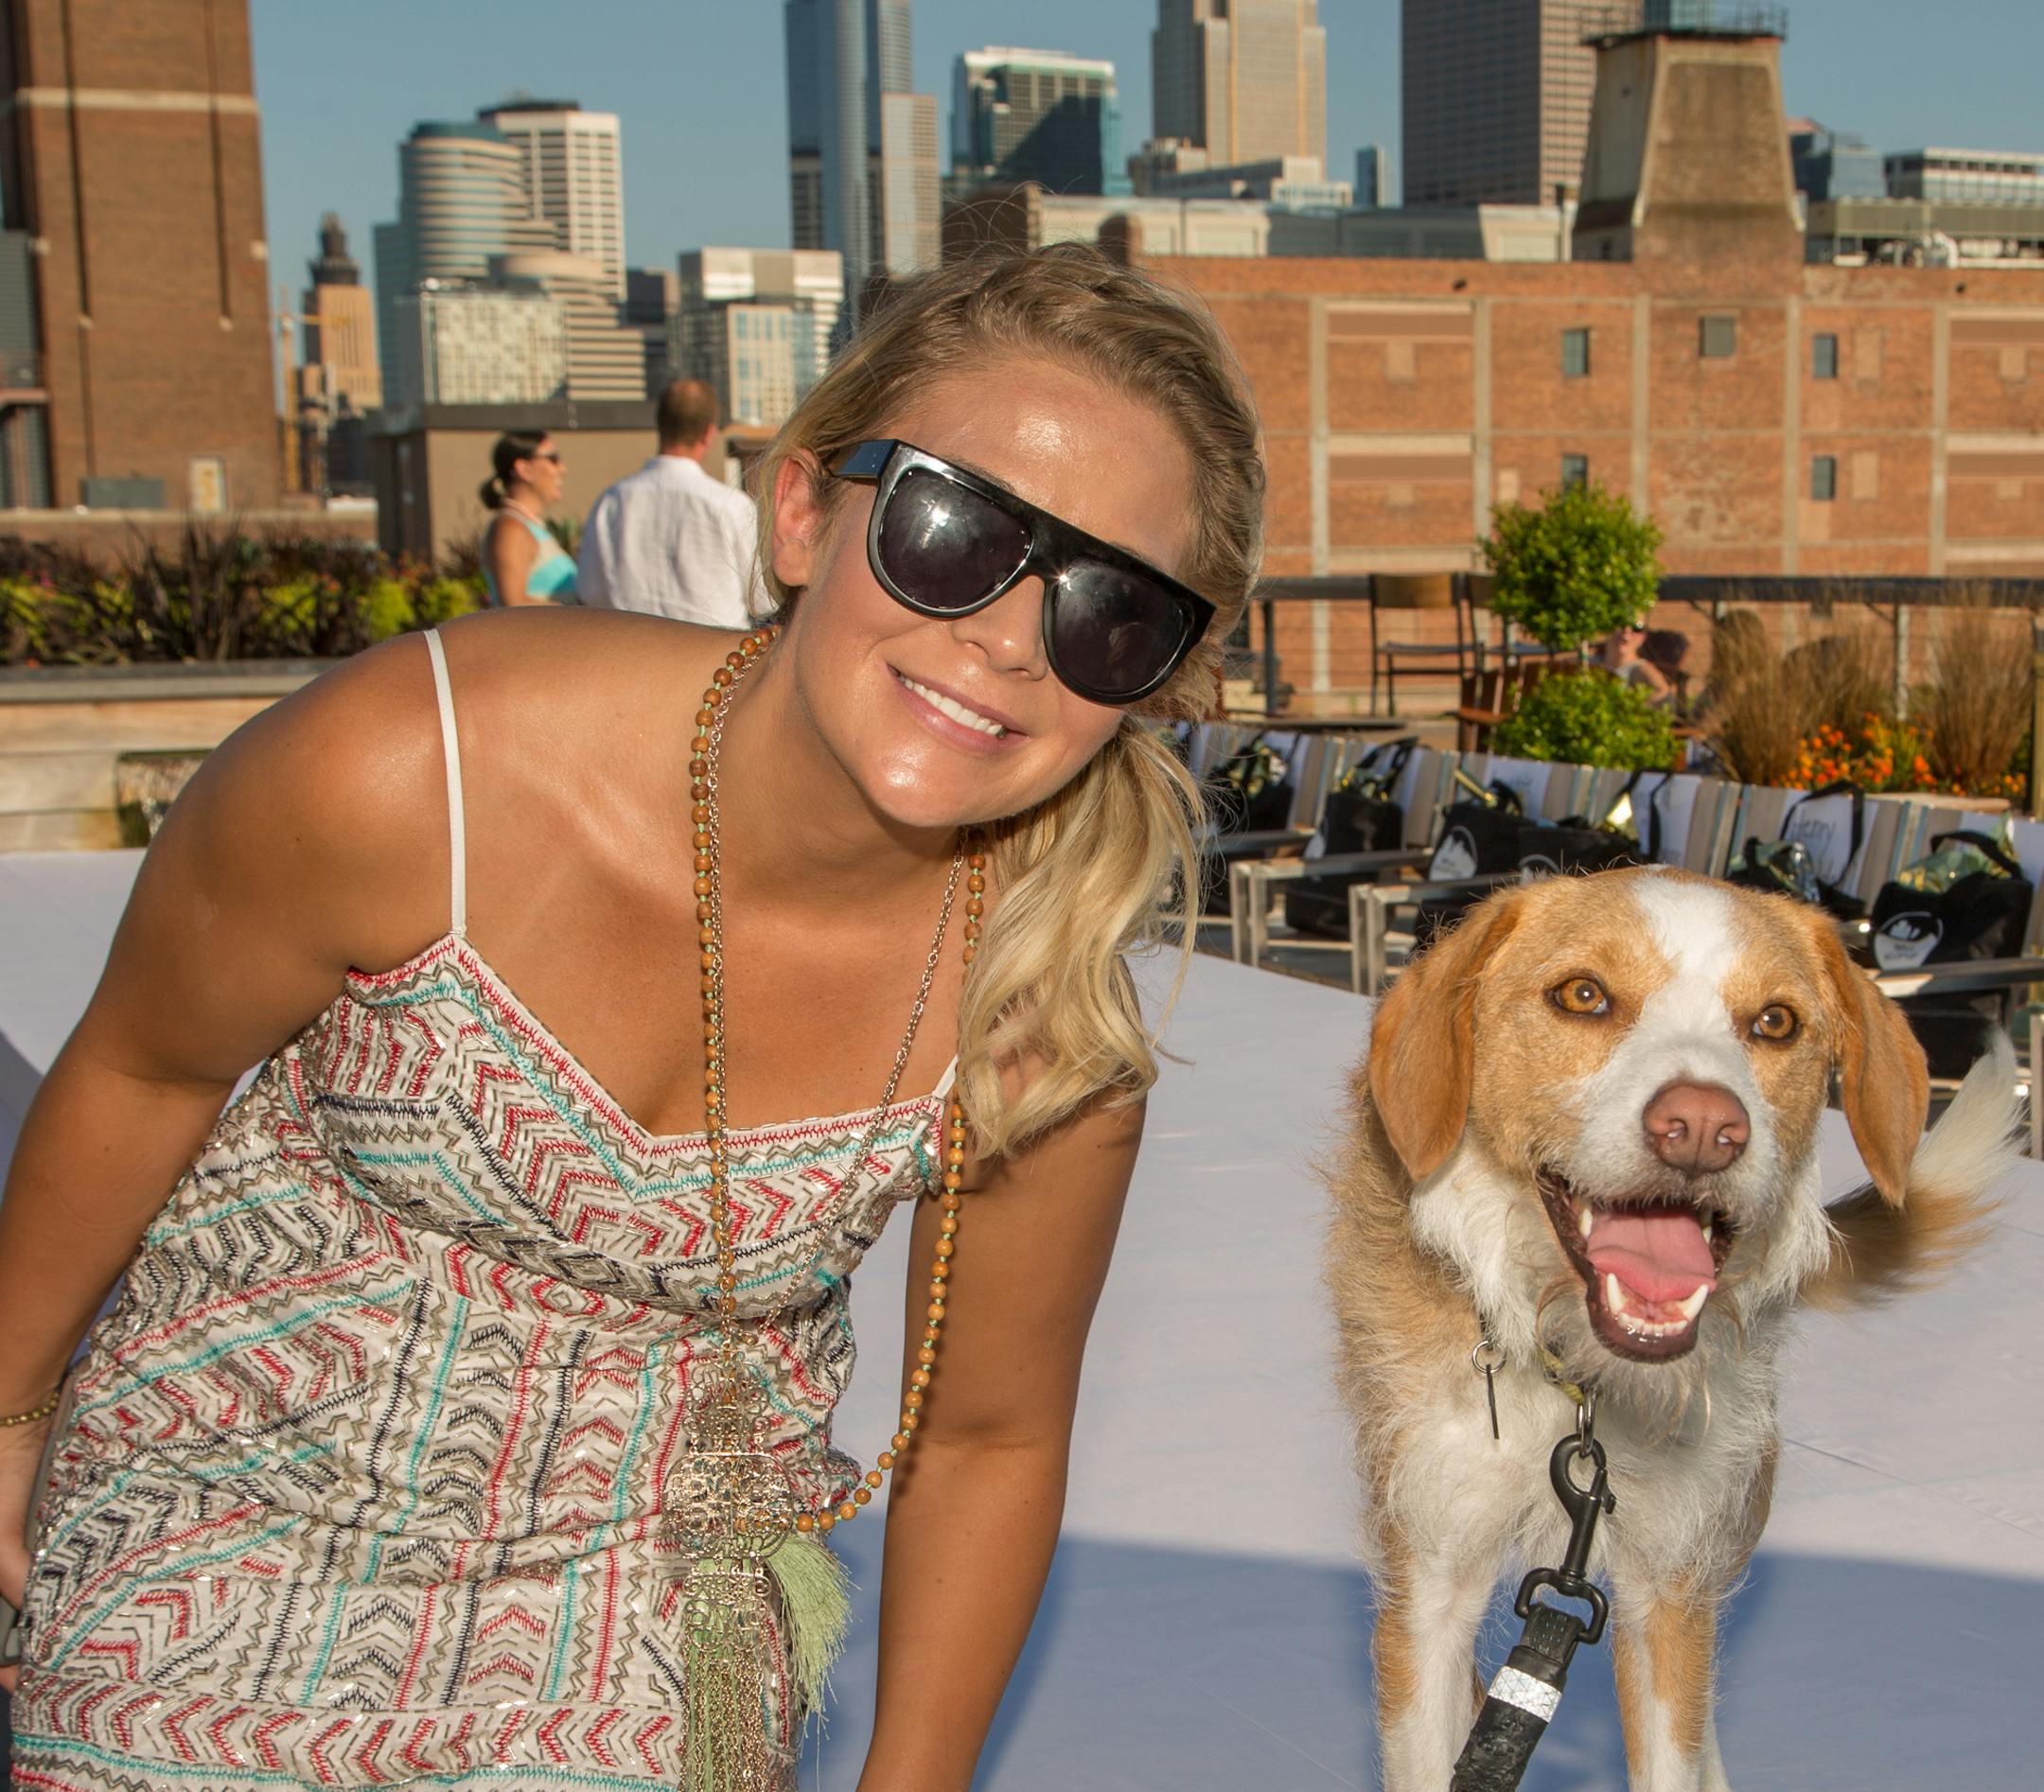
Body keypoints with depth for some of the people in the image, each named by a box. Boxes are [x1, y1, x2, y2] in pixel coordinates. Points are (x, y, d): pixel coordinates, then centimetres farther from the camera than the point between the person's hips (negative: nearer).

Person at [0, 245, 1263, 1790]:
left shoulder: (1054, 1035, -23)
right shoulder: (403, 772, -29)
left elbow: (988, 1439, -5)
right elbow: (144, 1067, -8)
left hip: (652, 1547, 1)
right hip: (251, 1478, -1)